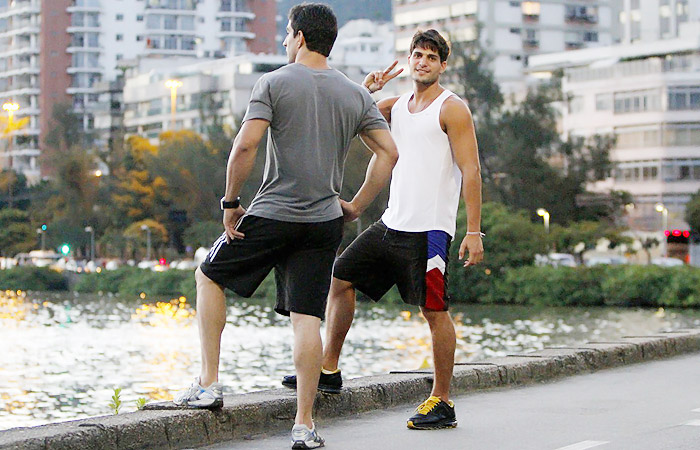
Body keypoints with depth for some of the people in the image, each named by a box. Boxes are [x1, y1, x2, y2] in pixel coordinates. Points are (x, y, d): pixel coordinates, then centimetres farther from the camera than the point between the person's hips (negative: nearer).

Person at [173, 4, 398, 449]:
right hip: (325, 221, 4)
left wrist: (231, 202, -6)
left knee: (210, 276, 18)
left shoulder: (275, 83, -6)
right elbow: (389, 153, 3)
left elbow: (245, 146, -16)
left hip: (272, 214, -3)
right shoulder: (356, 94, 7)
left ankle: (209, 383, 14)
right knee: (307, 318, 4)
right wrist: (356, 205, 10)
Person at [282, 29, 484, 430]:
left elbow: (471, 171, -10)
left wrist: (474, 231, -18)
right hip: (392, 223, 8)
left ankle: (443, 403, 1)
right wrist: (367, 89, 1)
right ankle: (329, 370, 17)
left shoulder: (452, 108, -5)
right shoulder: (397, 105, 15)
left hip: (430, 228, -8)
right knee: (340, 278, 9)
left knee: (435, 310, -6)